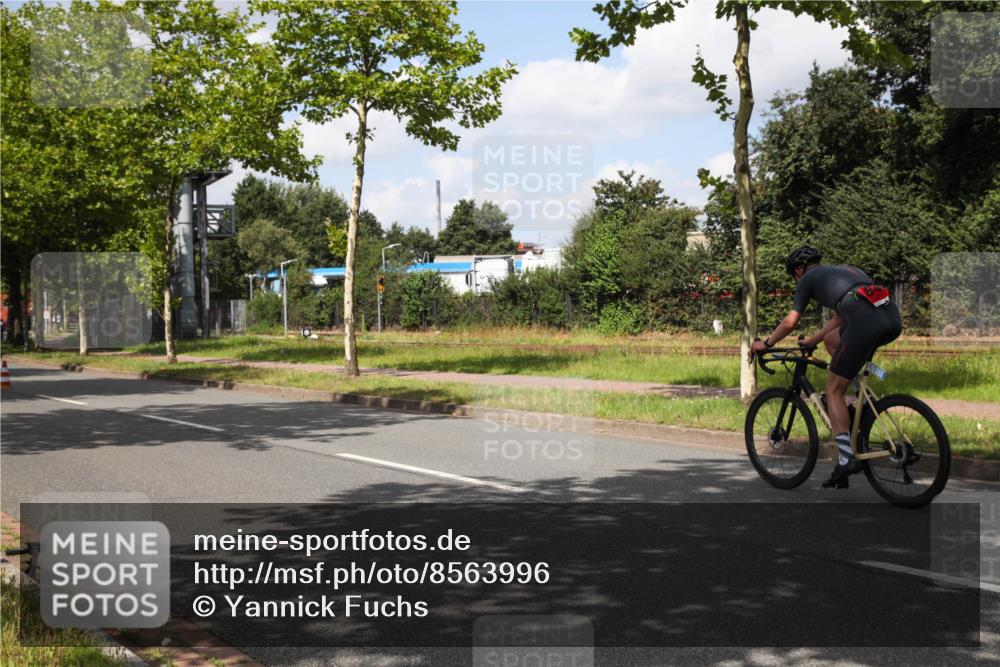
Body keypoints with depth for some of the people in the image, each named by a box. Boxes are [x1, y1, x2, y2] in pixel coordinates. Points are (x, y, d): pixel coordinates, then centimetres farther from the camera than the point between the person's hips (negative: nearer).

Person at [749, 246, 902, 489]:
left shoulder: (809, 278, 18)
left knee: (833, 389, 6)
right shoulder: (844, 270, 37)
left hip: (865, 321, -7)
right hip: (893, 317, 7)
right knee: (832, 340, 31)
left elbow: (790, 323, 18)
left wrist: (765, 344, 34)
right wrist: (812, 340, 53)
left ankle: (846, 460, 0)